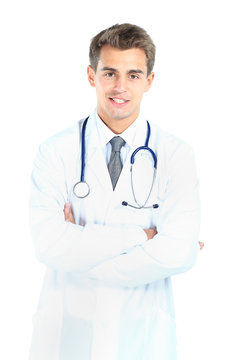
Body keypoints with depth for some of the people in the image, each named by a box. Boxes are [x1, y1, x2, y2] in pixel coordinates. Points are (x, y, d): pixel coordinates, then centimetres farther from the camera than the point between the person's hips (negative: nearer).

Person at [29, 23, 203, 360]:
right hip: (66, 332, 1)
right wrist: (141, 236, -19)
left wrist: (80, 245, -16)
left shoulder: (177, 155, -8)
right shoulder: (55, 152, -7)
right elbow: (49, 245, -19)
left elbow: (178, 253, -20)